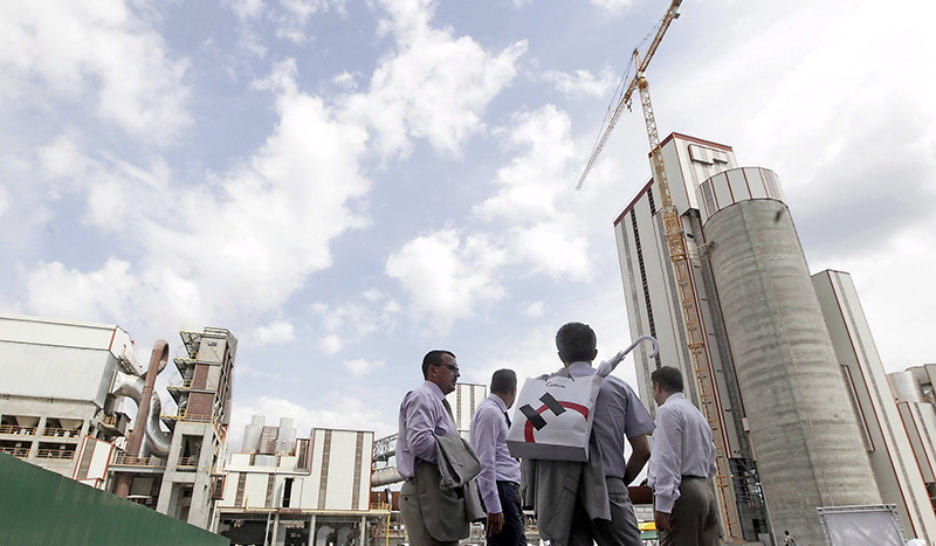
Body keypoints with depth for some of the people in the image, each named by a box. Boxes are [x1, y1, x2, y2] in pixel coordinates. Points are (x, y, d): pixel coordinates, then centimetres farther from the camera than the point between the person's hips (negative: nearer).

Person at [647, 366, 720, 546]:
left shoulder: (668, 410, -5)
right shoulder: (699, 415, 25)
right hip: (707, 491, 9)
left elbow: (668, 460, -15)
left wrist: (662, 505, -18)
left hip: (682, 493, -9)